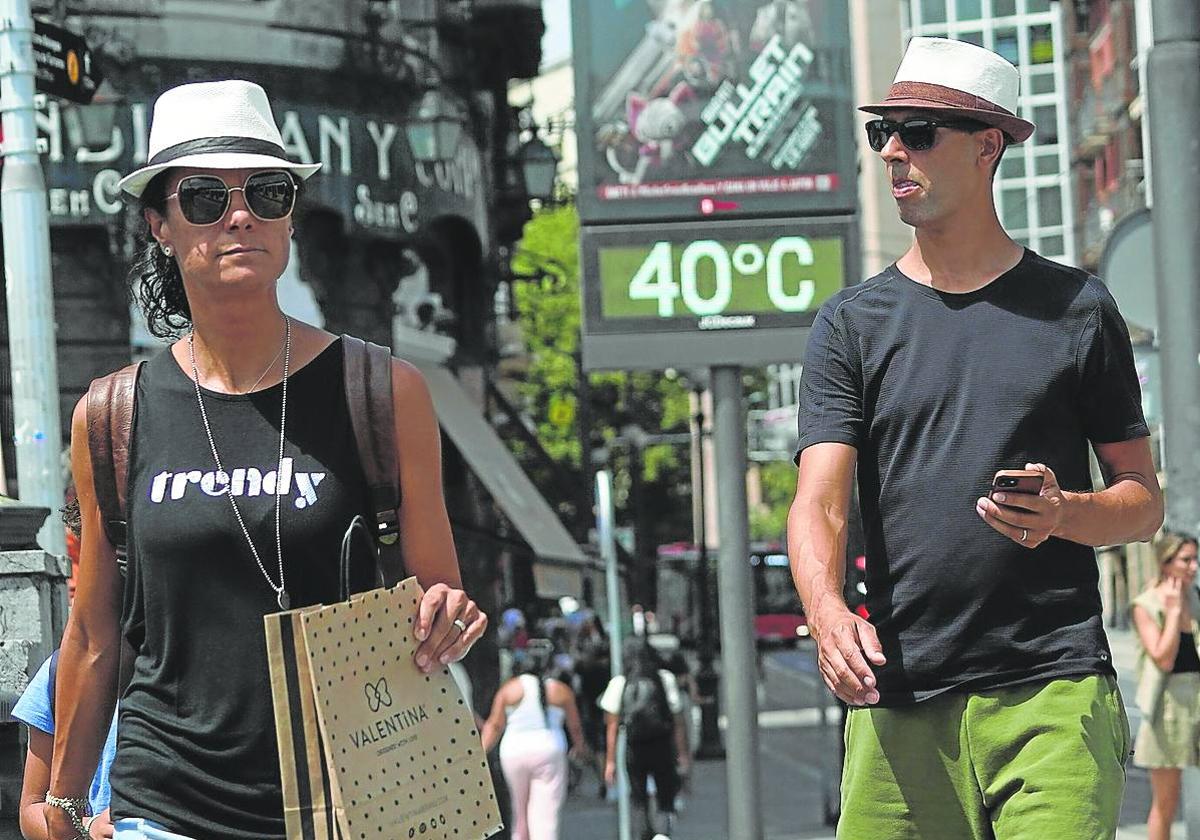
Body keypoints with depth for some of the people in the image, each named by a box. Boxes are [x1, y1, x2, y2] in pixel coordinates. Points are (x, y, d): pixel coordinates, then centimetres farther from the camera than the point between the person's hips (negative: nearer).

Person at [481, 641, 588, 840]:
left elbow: (494, 725, 1)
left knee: (520, 810, 17)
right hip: (549, 750, -1)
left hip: (514, 751, 1)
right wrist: (579, 746, 31)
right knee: (545, 816, -4)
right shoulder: (562, 690, 2)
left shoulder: (510, 688, 2)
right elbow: (575, 726, 12)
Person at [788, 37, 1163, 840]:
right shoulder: (851, 324, 11)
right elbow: (820, 502, -1)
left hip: (1055, 690, -1)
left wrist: (1065, 513, -11)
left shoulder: (1077, 307, 10)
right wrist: (829, 613, -22)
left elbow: (1144, 500, 12)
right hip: (899, 700, 1)